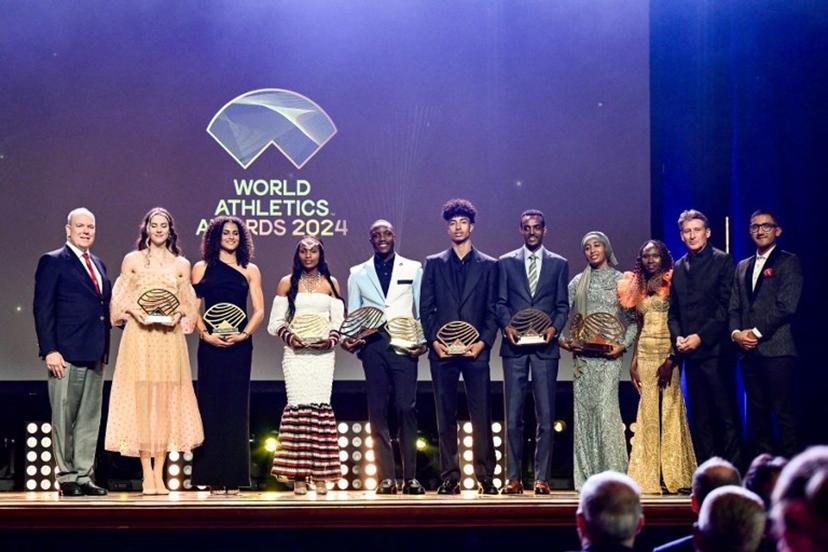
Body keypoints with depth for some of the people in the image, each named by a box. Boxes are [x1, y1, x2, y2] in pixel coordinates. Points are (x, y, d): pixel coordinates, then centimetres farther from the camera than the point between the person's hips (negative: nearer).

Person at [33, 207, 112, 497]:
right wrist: (49, 350, -15)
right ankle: (66, 478, 5)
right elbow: (43, 309, -7)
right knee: (64, 419, 0)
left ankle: (84, 476, 12)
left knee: (90, 419, 8)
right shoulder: (52, 261, -2)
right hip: (66, 354, -7)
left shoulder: (98, 265, 19)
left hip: (95, 354, 7)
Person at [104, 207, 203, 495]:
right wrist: (134, 310, -12)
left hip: (169, 338, 1)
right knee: (141, 399, -6)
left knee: (166, 401, -1)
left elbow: (188, 303, 12)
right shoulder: (132, 260, 9)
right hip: (139, 336, -1)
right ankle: (147, 474, -3)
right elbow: (120, 300, 7)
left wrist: (178, 314, -8)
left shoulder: (181, 264, 12)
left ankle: (159, 473, 3)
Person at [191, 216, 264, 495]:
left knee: (236, 407, 0)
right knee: (211, 406, -2)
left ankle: (234, 477, 3)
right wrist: (205, 334, -12)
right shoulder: (202, 268, 10)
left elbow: (259, 310, 5)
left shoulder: (250, 270, 11)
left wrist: (243, 335, -11)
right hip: (211, 344, 0)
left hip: (240, 344, 1)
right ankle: (213, 477, 1)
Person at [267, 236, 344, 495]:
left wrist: (330, 340, -10)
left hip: (323, 352, 1)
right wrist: (290, 337, -11)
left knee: (321, 405, -7)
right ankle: (298, 476, -9)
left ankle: (321, 476, -5)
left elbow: (339, 321, 8)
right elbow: (276, 322, 7)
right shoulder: (287, 283, 10)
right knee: (298, 405, -9)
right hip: (295, 352, -1)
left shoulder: (331, 283, 12)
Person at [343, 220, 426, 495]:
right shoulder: (358, 273, 15)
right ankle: (386, 477, 0)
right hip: (373, 346, 1)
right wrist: (349, 338, -5)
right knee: (377, 411, -2)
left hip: (404, 346, -1)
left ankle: (410, 477, -4)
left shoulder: (413, 269, 13)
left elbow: (422, 309, 10)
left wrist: (423, 341, -3)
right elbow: (352, 314, 14)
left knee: (406, 408, -8)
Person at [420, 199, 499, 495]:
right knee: (446, 416, 2)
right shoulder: (433, 264, 12)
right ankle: (449, 477, 6)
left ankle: (485, 477, 1)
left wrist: (483, 342, -8)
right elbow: (425, 307, 8)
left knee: (481, 415, -3)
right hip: (442, 350, 1)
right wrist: (434, 341, -5)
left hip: (475, 349, -1)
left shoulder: (488, 265, 9)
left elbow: (493, 310, 6)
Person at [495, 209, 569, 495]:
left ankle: (542, 478, 3)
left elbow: (563, 305, 8)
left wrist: (554, 327, -10)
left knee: (545, 417, -1)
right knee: (513, 416, 0)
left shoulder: (559, 264, 10)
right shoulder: (506, 263, 10)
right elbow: (500, 303, 7)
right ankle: (513, 478, 4)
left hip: (545, 346, 0)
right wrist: (507, 326, -10)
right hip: (514, 346, 0)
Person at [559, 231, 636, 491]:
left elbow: (633, 320, 6)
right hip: (582, 355, 3)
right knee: (583, 410, 0)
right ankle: (586, 477, 3)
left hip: (609, 355, -3)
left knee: (606, 408, -13)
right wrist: (562, 340, -5)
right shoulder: (578, 282, 13)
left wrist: (623, 345, -8)